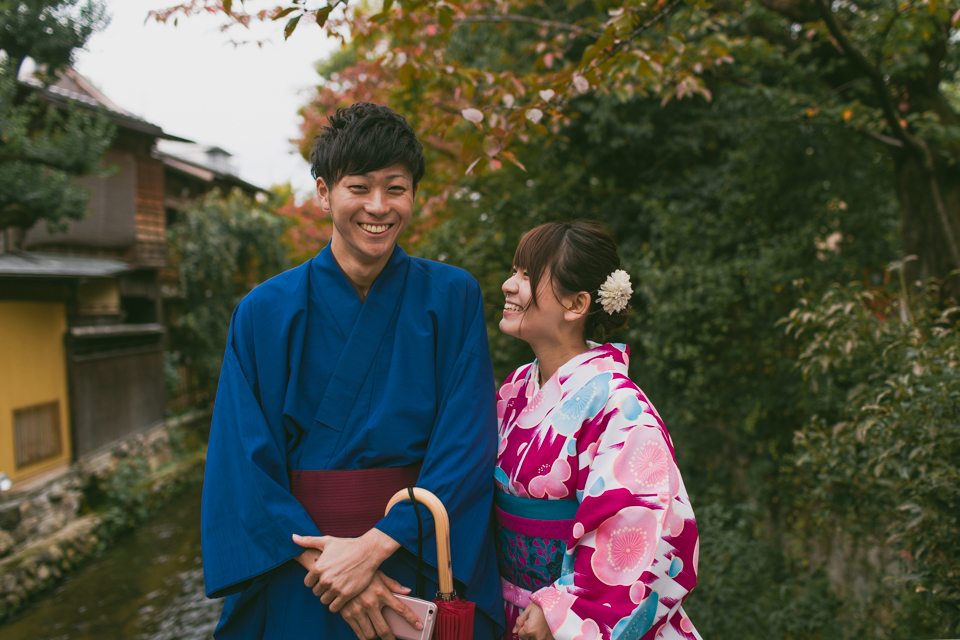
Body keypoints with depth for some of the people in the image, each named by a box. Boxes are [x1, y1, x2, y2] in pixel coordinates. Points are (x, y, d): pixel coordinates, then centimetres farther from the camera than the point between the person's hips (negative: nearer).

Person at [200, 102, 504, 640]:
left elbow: (467, 444, -11)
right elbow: (245, 462, -8)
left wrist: (375, 545, -19)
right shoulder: (265, 313, -4)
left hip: (420, 562, 0)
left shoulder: (453, 298, -5)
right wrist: (325, 567, -17)